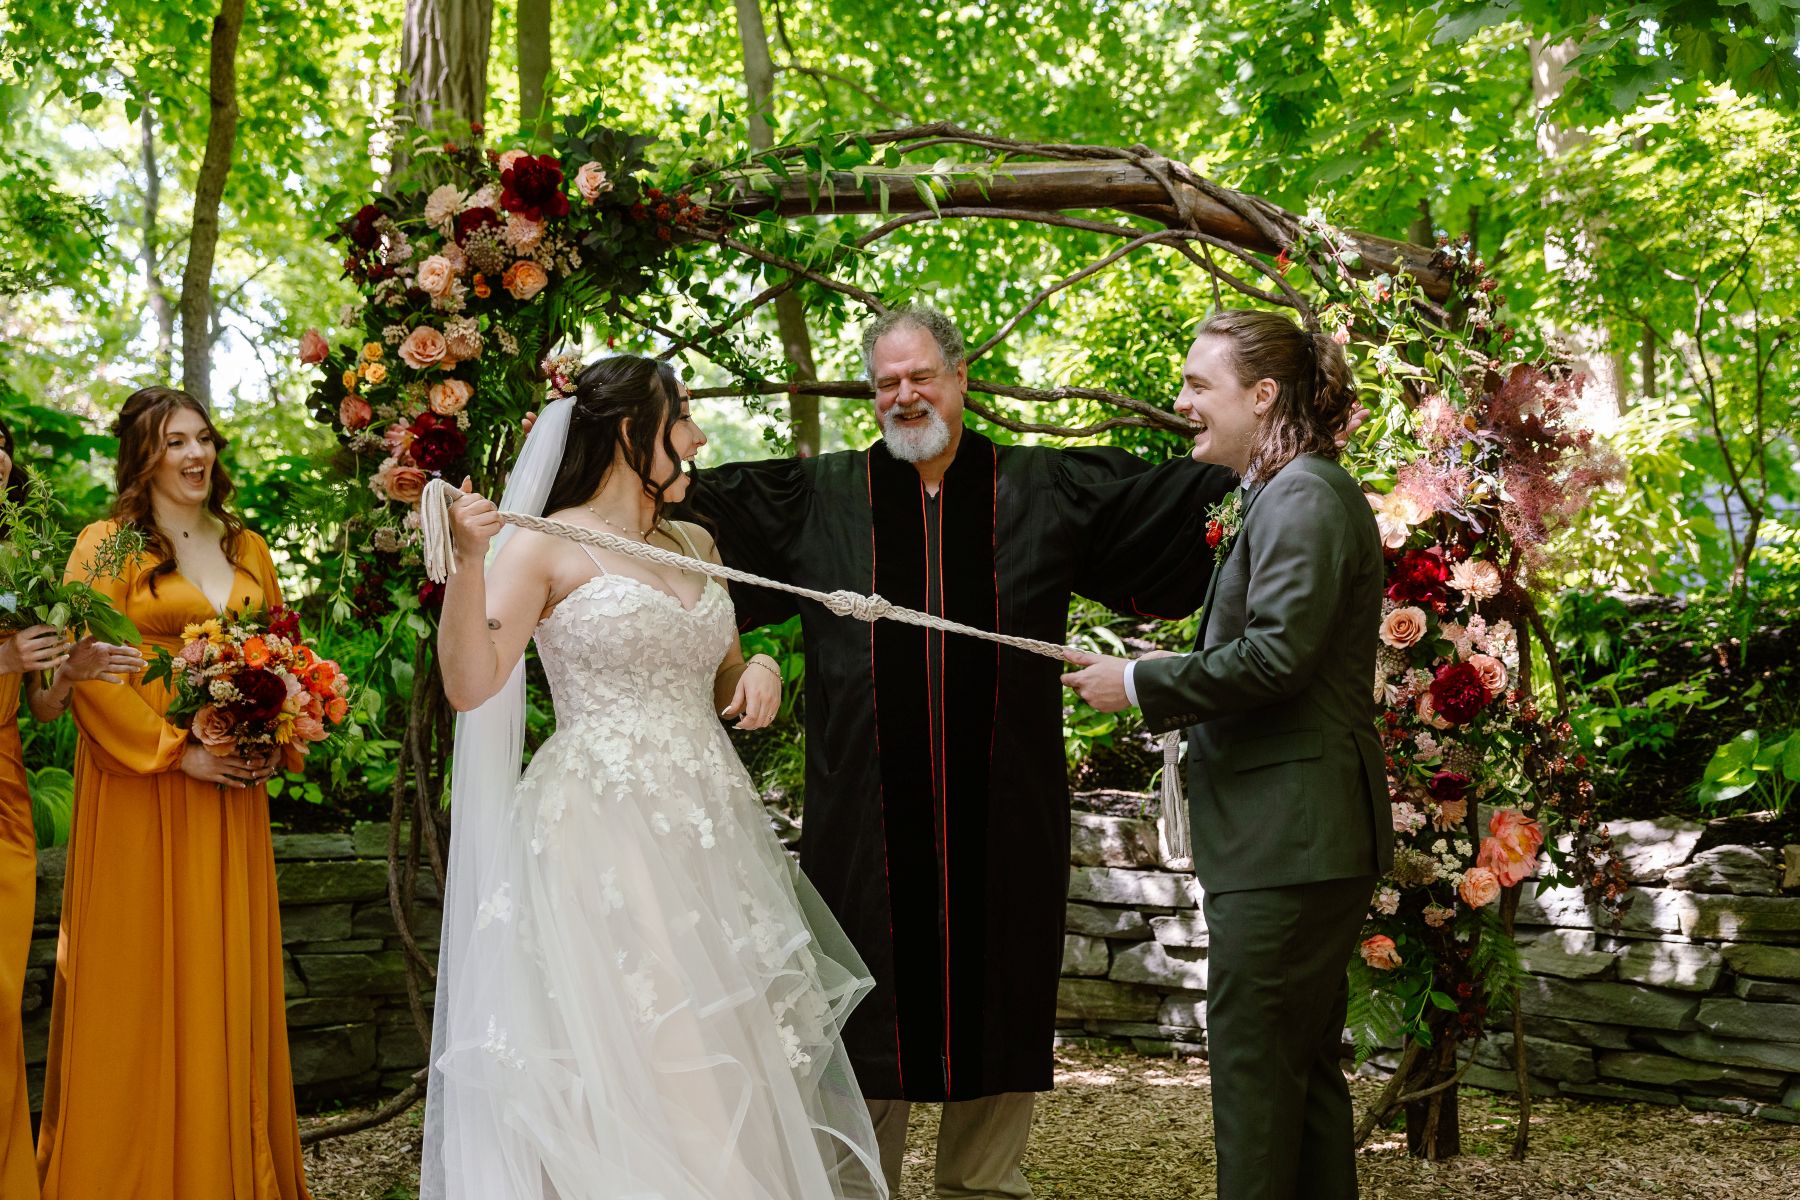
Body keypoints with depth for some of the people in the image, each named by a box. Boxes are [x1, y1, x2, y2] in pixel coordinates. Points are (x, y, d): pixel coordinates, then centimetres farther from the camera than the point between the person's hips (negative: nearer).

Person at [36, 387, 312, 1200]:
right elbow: (87, 674, -11)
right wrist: (178, 751, -16)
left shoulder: (247, 549, 14)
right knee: (144, 972, 0)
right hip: (140, 784, -5)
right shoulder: (108, 545, -4)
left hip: (233, 794, 5)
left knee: (229, 974, 8)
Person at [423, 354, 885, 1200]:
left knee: (732, 1055, 6)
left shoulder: (695, 546, 15)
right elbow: (470, 685, -14)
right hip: (603, 833, -6)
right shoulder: (546, 549, -4)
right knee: (633, 1053, -8)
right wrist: (469, 560, -25)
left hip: (708, 828, 6)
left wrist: (760, 670, 3)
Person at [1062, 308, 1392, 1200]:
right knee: (1301, 1064, 16)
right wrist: (1170, 693, 13)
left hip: (1289, 837, -11)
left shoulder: (1303, 496, -14)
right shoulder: (1280, 495, 19)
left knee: (1255, 1070, -5)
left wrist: (1141, 683, -14)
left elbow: (1275, 654, -23)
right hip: (1288, 834, 11)